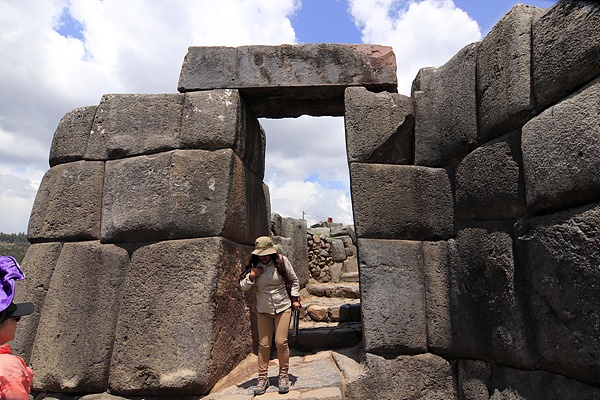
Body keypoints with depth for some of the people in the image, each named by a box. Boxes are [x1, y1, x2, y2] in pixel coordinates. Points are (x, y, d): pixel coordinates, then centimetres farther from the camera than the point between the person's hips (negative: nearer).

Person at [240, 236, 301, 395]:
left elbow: (294, 280, 3)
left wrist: (295, 299, 0)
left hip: (283, 307, -2)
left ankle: (283, 375, 15)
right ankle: (262, 378, 18)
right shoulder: (253, 266, -3)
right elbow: (243, 287, 1)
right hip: (263, 310, 2)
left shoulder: (281, 261, -8)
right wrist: (252, 276, -16)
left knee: (281, 342, -4)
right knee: (263, 344, 4)